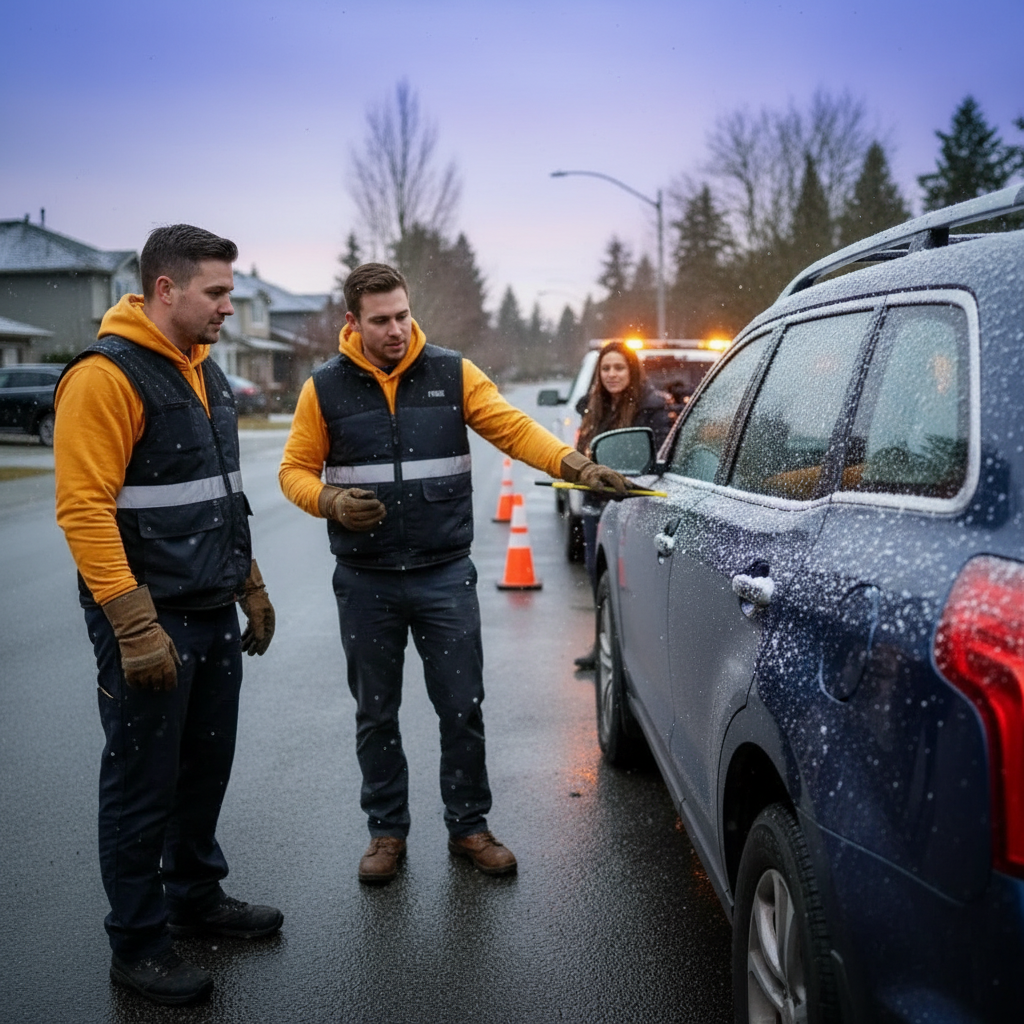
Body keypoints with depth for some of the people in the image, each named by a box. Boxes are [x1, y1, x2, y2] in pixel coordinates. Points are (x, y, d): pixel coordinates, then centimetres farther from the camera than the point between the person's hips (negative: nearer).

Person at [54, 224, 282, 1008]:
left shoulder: (204, 372, 13)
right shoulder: (107, 375, -15)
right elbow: (84, 507, -21)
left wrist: (251, 589, 19)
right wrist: (134, 627, -23)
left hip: (214, 618, 8)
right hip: (152, 626, -8)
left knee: (206, 767, 18)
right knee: (143, 784, 4)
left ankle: (196, 897, 36)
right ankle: (137, 942, 18)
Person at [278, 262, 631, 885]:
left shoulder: (453, 373, 1)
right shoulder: (326, 388, 1)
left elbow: (514, 429, -7)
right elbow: (295, 469, 6)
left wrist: (574, 464, -23)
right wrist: (331, 501, -15)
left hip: (445, 575, 0)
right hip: (365, 583, 0)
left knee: (463, 707, 5)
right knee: (376, 714, 11)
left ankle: (468, 826, 23)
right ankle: (387, 831, 28)